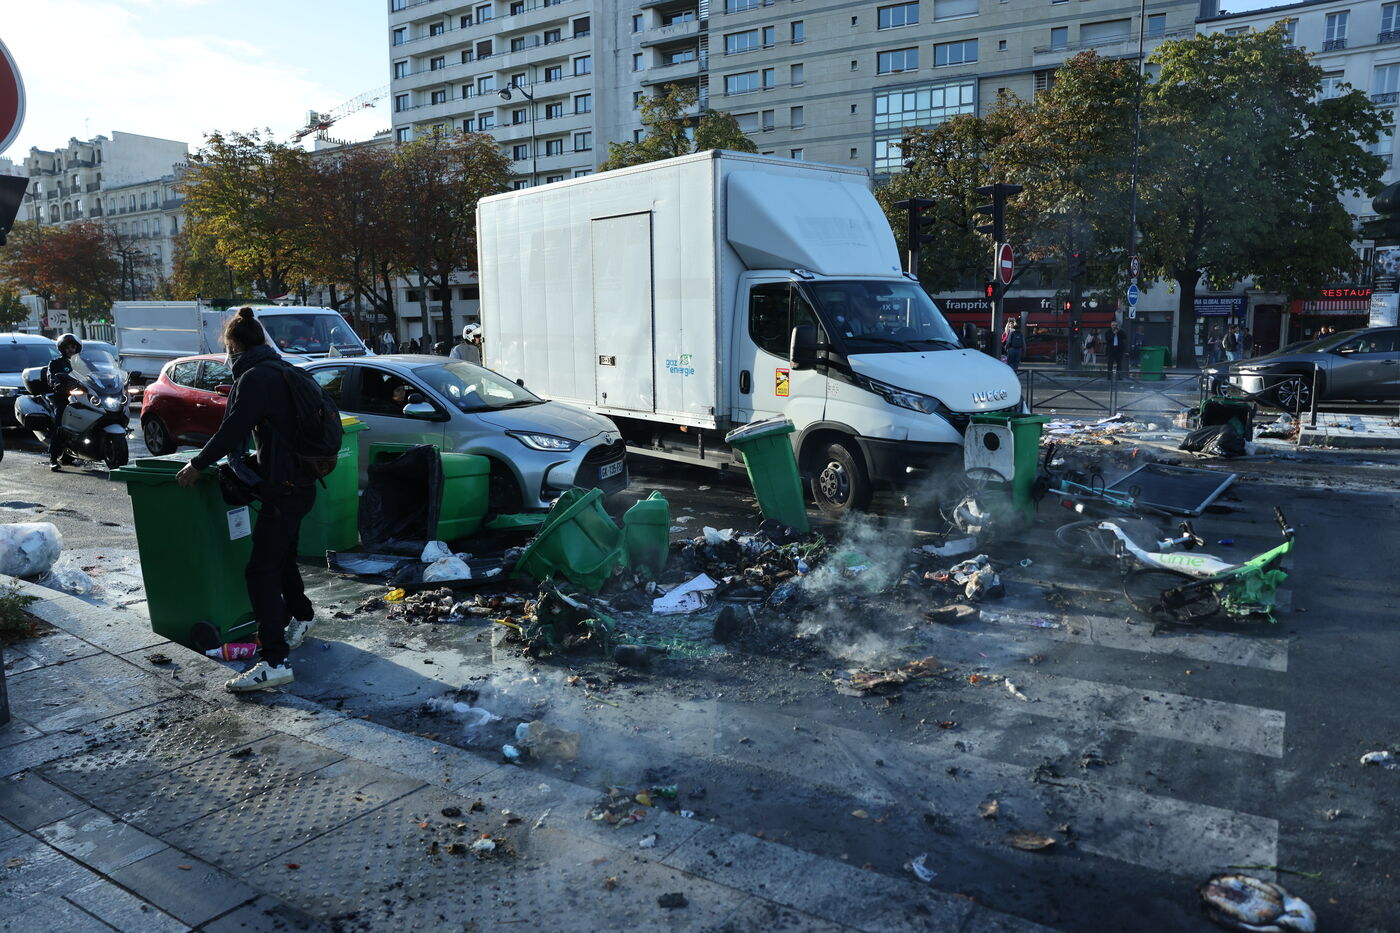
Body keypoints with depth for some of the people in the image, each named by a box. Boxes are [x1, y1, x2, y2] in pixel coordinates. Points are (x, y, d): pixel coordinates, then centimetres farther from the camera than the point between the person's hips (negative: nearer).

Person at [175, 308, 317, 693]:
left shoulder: (255, 377, -15)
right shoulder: (280, 370, 14)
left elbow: (233, 429, -16)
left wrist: (197, 464, -4)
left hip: (283, 487, -10)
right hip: (300, 482, 10)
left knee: (261, 569, -10)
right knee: (282, 557, 27)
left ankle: (275, 661, -14)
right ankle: (301, 615, 48)